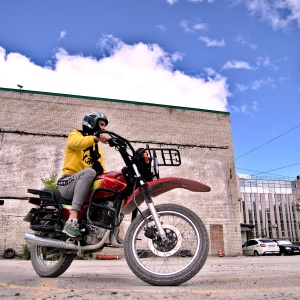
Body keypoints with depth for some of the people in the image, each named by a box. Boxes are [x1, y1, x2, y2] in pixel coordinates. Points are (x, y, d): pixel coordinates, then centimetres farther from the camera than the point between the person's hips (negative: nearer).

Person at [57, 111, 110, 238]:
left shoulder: (98, 150, 26)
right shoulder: (75, 134, 6)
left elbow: (102, 170, 15)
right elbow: (75, 143, -21)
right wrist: (96, 138, -39)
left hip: (87, 186, 7)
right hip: (68, 182, -7)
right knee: (89, 171, -37)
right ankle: (72, 221, -46)